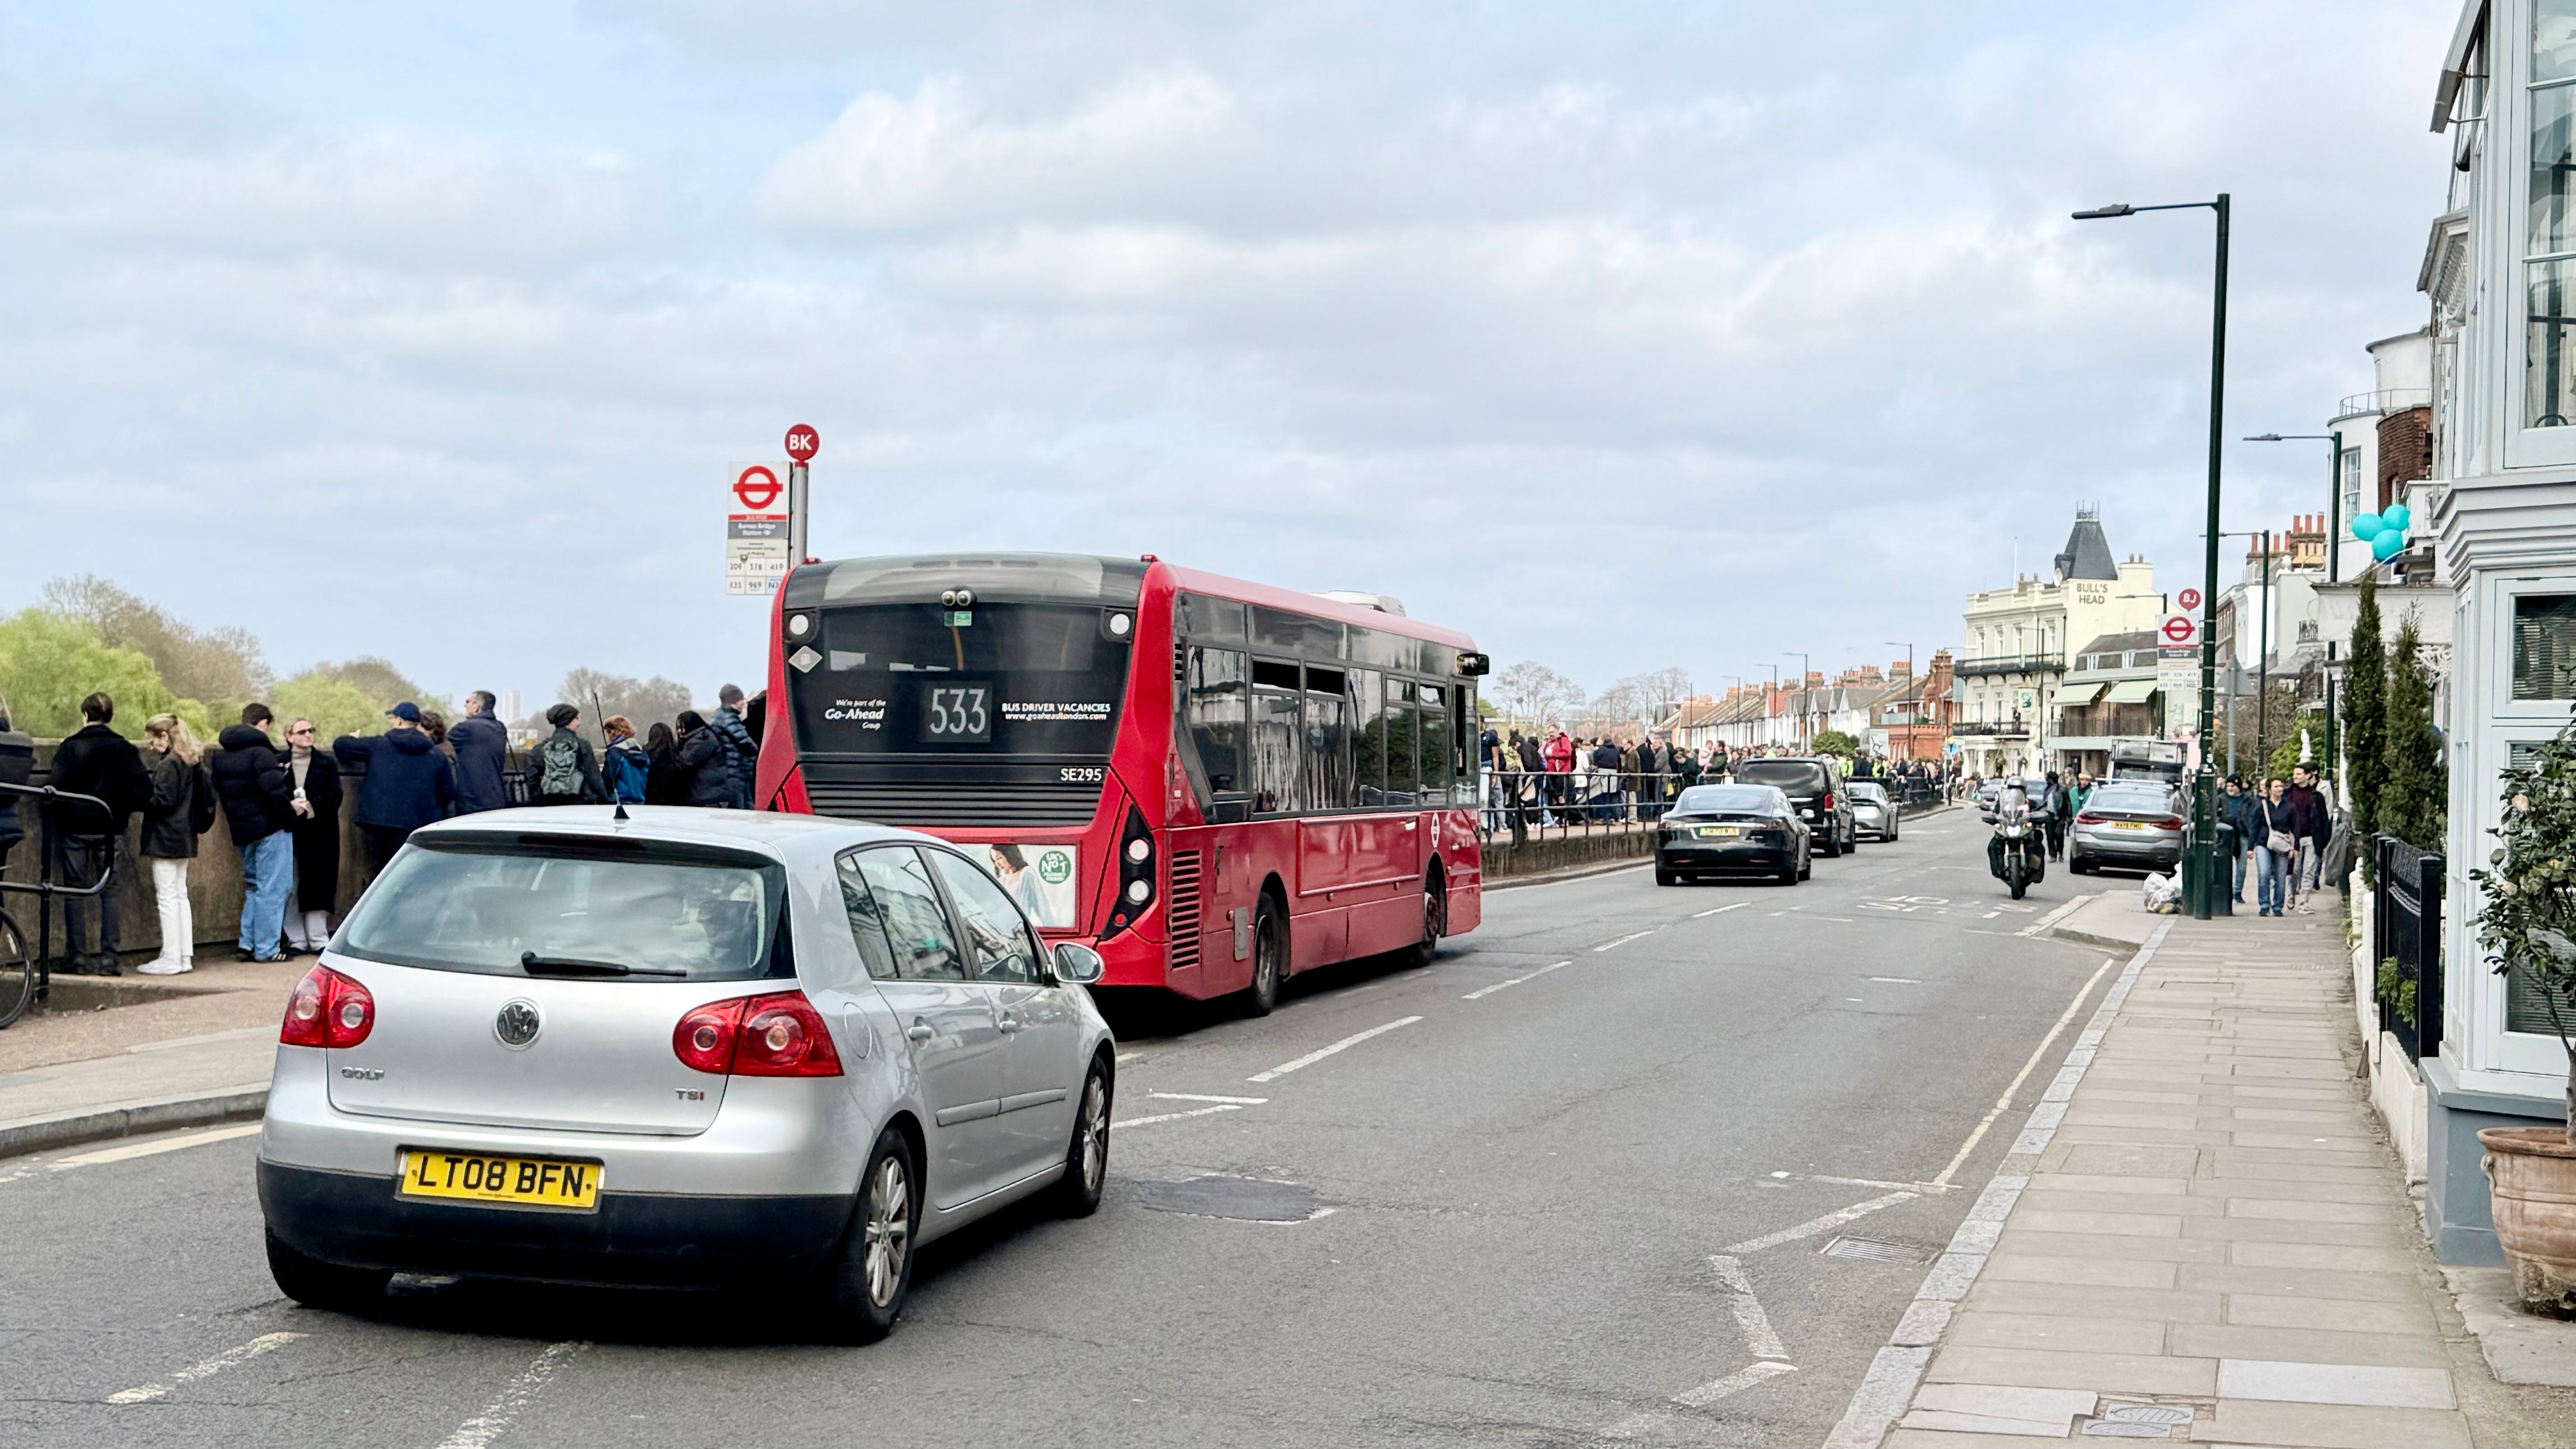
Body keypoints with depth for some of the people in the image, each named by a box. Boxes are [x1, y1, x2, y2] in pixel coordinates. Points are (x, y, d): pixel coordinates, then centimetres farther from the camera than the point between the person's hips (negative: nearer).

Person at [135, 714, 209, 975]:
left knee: (167, 898, -5)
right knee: (180, 896, 13)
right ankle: (186, 956, 14)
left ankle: (171, 959, -3)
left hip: (165, 839, -9)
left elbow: (162, 800, -21)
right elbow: (208, 795, 14)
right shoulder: (192, 764, 10)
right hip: (185, 837, 9)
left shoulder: (168, 764, -16)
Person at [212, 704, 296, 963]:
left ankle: (248, 942, 15)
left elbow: (220, 791, 17)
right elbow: (273, 790, -24)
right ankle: (266, 948, -2)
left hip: (241, 832, 8)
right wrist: (289, 813, -11)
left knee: (253, 885, 20)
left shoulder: (222, 757, 12)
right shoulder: (260, 753, -16)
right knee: (272, 888, -2)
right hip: (270, 829, -8)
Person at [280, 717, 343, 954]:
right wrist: (290, 806, -17)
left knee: (318, 887, -2)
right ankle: (297, 941, 4)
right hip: (288, 833, -1)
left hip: (319, 834, 1)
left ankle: (318, 940, 2)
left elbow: (335, 797, 1)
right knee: (290, 889, -2)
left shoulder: (326, 764, 10)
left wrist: (311, 805, -14)